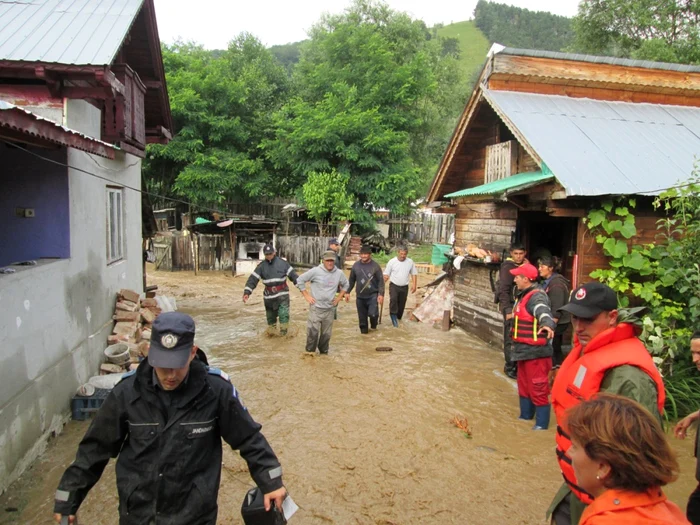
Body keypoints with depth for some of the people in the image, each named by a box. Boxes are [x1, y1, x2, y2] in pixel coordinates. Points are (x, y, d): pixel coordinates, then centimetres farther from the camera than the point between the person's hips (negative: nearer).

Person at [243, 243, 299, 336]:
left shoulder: (283, 263, -4)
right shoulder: (261, 266, -1)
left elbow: (293, 275, -3)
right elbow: (252, 279, -7)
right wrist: (246, 292, -17)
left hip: (282, 295, -2)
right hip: (269, 296, 2)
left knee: (284, 315, -15)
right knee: (270, 317, 15)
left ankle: (283, 335, -1)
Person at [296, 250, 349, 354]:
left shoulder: (339, 273, 0)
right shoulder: (315, 271, -12)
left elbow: (345, 285, 19)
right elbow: (300, 280, -5)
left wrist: (339, 297, 9)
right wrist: (306, 295, -6)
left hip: (329, 309, 4)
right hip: (315, 308, -4)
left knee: (326, 334, 12)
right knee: (313, 332, -6)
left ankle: (323, 352, 28)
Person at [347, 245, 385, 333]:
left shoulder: (375, 266, -6)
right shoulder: (356, 265, 2)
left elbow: (380, 281, -6)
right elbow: (351, 280, 10)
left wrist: (381, 294, -13)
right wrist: (347, 292, 8)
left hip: (373, 295, -3)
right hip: (360, 296, 3)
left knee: (372, 313, -14)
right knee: (362, 315, 8)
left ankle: (373, 325, 19)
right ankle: (363, 329, 27)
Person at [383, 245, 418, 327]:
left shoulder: (410, 262, 1)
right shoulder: (392, 261, -6)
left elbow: (414, 274, 9)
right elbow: (386, 274, -3)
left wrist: (414, 285, 0)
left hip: (404, 287, 3)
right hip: (394, 285, -3)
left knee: (401, 304, 8)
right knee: (393, 299, -27)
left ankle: (398, 318, 25)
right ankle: (393, 316, -14)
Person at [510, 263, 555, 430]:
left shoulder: (536, 296, -20)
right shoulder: (523, 295, 12)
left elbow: (543, 311, -42)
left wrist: (547, 324, -62)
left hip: (536, 351, -10)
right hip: (524, 350, 10)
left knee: (537, 389, -1)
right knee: (524, 385, 21)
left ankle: (541, 424, 11)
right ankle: (525, 416, 36)